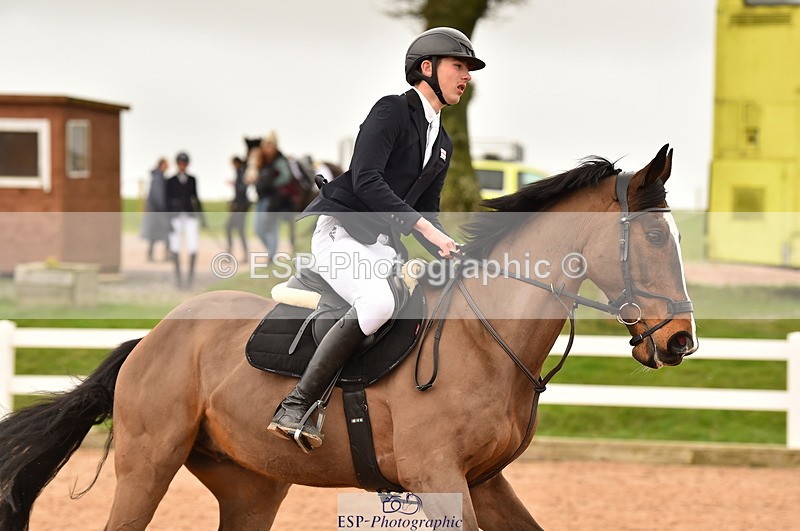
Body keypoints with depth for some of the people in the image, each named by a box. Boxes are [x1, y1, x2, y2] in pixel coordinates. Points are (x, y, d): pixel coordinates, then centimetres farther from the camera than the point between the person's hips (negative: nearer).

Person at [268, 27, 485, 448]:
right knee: (379, 302, -35)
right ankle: (295, 407, -34)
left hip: (383, 245, 9)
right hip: (340, 231, -9)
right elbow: (365, 180, -18)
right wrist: (424, 225, -24)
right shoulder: (392, 110, -5)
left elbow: (425, 215, 21)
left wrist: (451, 255, 2)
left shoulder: (442, 144, 19)